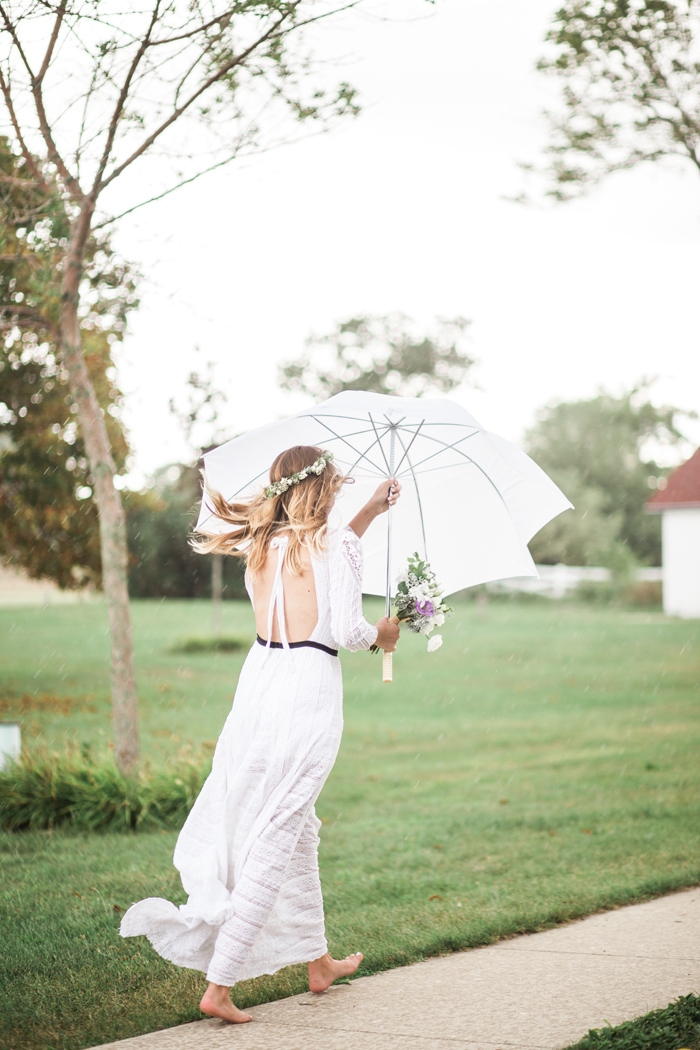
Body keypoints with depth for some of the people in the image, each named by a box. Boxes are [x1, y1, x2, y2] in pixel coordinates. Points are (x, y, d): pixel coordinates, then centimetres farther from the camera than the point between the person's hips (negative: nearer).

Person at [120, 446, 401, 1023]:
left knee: (299, 831, 22)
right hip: (309, 691, -7)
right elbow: (345, 629, -13)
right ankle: (219, 985, -5)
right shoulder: (335, 544, -8)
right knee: (274, 842, -3)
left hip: (260, 688, 7)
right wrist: (381, 634, 9)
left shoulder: (261, 546, 12)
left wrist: (371, 510, 35)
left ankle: (318, 961, 36)